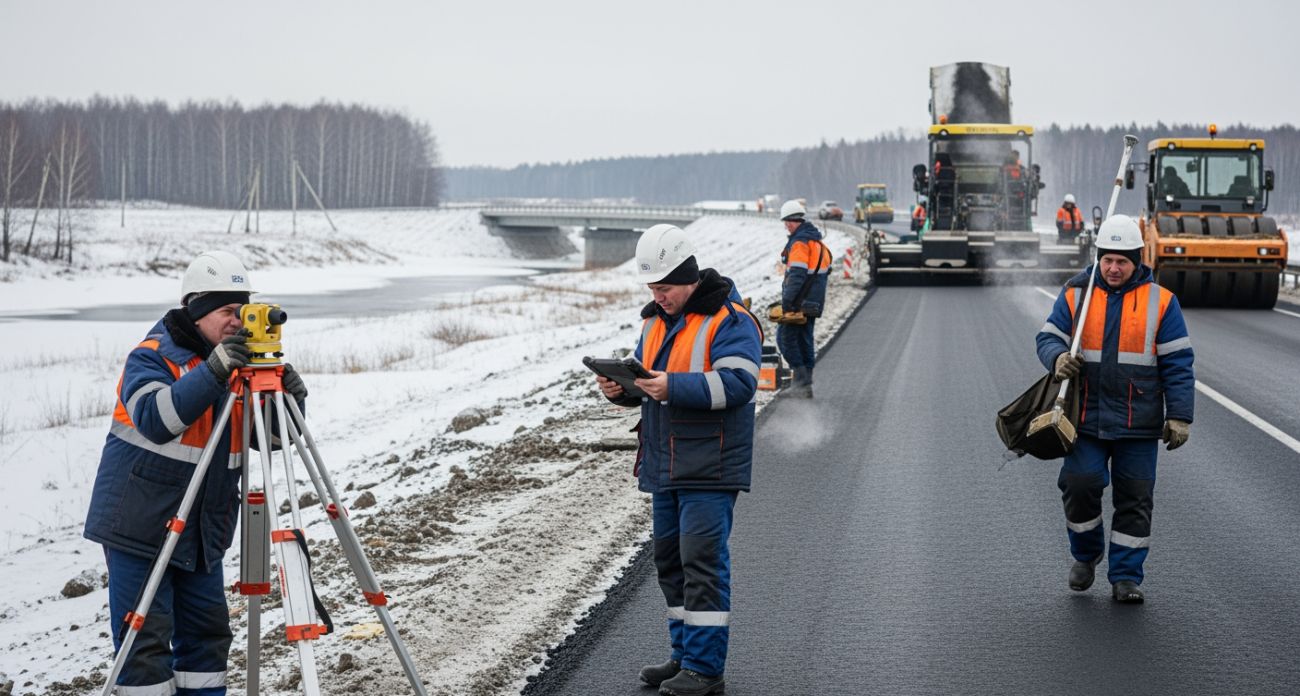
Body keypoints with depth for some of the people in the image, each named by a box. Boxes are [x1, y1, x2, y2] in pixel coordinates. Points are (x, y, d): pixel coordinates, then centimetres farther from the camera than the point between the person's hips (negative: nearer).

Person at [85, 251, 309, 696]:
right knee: (147, 639, -7)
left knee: (208, 633, 10)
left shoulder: (238, 363, 8)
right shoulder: (152, 358, -11)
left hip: (203, 530, 7)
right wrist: (212, 371, -39)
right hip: (141, 526, -7)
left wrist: (288, 400, -16)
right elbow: (155, 419, -31)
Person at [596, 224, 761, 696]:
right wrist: (620, 387, -2)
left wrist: (674, 387, -28)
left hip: (710, 468, -8)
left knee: (703, 561, -10)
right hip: (665, 466, 9)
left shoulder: (730, 321, -10)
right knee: (670, 560, 13)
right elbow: (644, 379, 21)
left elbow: (737, 384, -21)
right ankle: (685, 656, 24)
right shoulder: (657, 320, 15)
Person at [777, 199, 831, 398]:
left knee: (785, 337, -3)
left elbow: (796, 275, -23)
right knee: (805, 340, 13)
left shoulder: (799, 242, -15)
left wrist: (787, 301, -22)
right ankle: (805, 384, 15)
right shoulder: (817, 240, 15)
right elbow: (826, 271, 21)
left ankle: (801, 377, -11)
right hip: (813, 304, 9)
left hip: (799, 302, -9)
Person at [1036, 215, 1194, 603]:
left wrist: (1179, 416, -5)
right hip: (1086, 419, 0)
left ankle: (1126, 576, 14)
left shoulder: (1160, 301, 0)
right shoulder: (1076, 294, 3)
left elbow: (1177, 364, 1)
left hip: (1138, 423, 0)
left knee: (1135, 498, 3)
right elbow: (1048, 337, 5)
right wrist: (1058, 357, -19)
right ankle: (1085, 554, 18)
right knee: (1080, 484, -8)